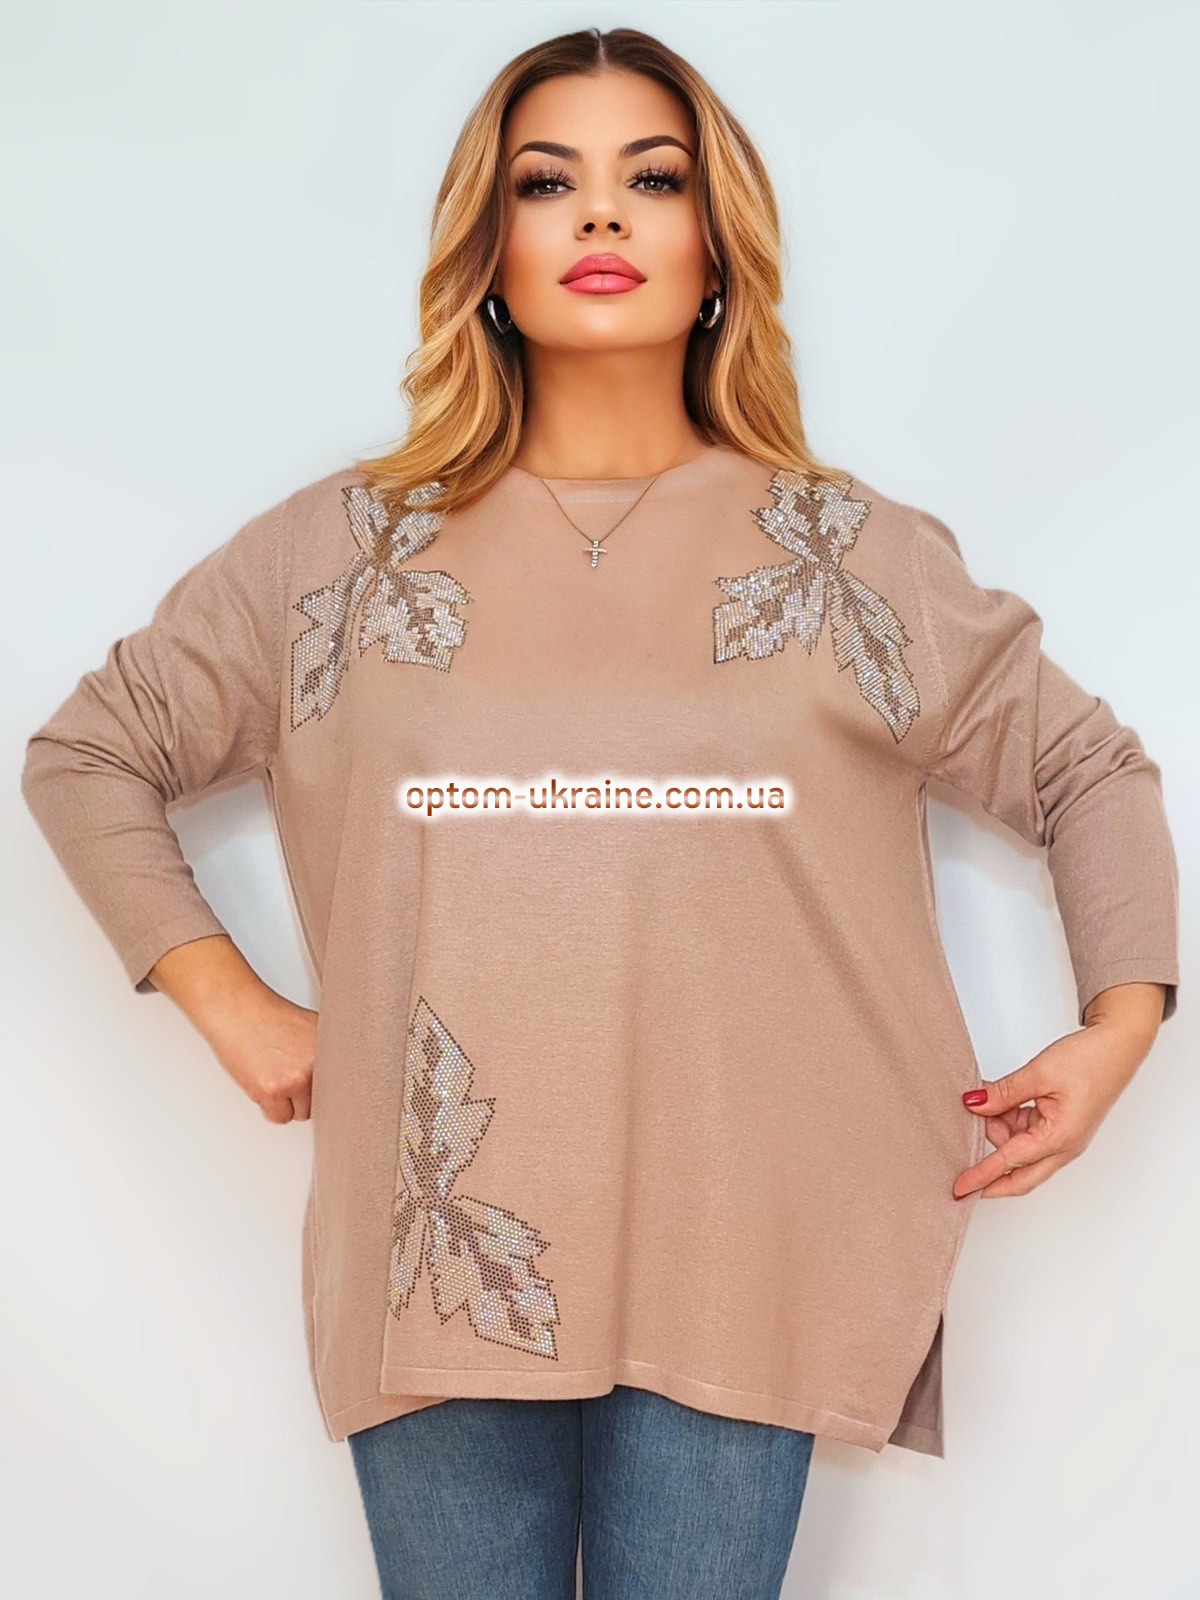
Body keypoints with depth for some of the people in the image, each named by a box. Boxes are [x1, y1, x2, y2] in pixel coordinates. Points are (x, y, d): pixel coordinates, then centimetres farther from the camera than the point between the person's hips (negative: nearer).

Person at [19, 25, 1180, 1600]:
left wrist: (1117, 1032, 2)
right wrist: (233, 1007, 3)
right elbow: (87, 757, 11)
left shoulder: (858, 555, 4)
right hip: (443, 1250, 1)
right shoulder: (344, 548, 4)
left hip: (737, 1261, 0)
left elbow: (1091, 771, 14)